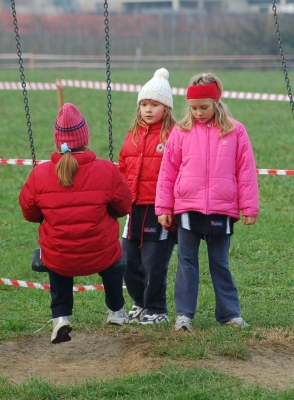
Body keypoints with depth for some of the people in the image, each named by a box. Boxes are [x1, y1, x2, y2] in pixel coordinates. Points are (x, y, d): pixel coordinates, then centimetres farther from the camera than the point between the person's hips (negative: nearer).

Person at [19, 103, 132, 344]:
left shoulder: (40, 174, -10)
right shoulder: (106, 170, -11)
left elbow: (29, 212, 3)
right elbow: (123, 206, 0)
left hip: (58, 258, 0)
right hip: (100, 256, 0)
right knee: (113, 251, 36)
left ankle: (60, 317, 23)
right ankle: (117, 312, 49)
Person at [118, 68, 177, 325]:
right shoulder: (133, 134, 12)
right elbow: (123, 168, 18)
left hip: (160, 209, -6)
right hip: (135, 207, 6)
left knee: (154, 263, -2)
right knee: (128, 260, 9)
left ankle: (156, 310, 13)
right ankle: (141, 303, 27)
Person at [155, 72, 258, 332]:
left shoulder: (235, 131, 1)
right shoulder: (181, 132, 2)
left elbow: (246, 171, 2)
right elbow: (168, 171, 5)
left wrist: (249, 207, 0)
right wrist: (164, 208, 4)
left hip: (222, 210, 0)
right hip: (187, 209, 1)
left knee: (220, 263, 10)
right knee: (187, 262, 3)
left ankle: (230, 313, 18)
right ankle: (184, 315, 6)